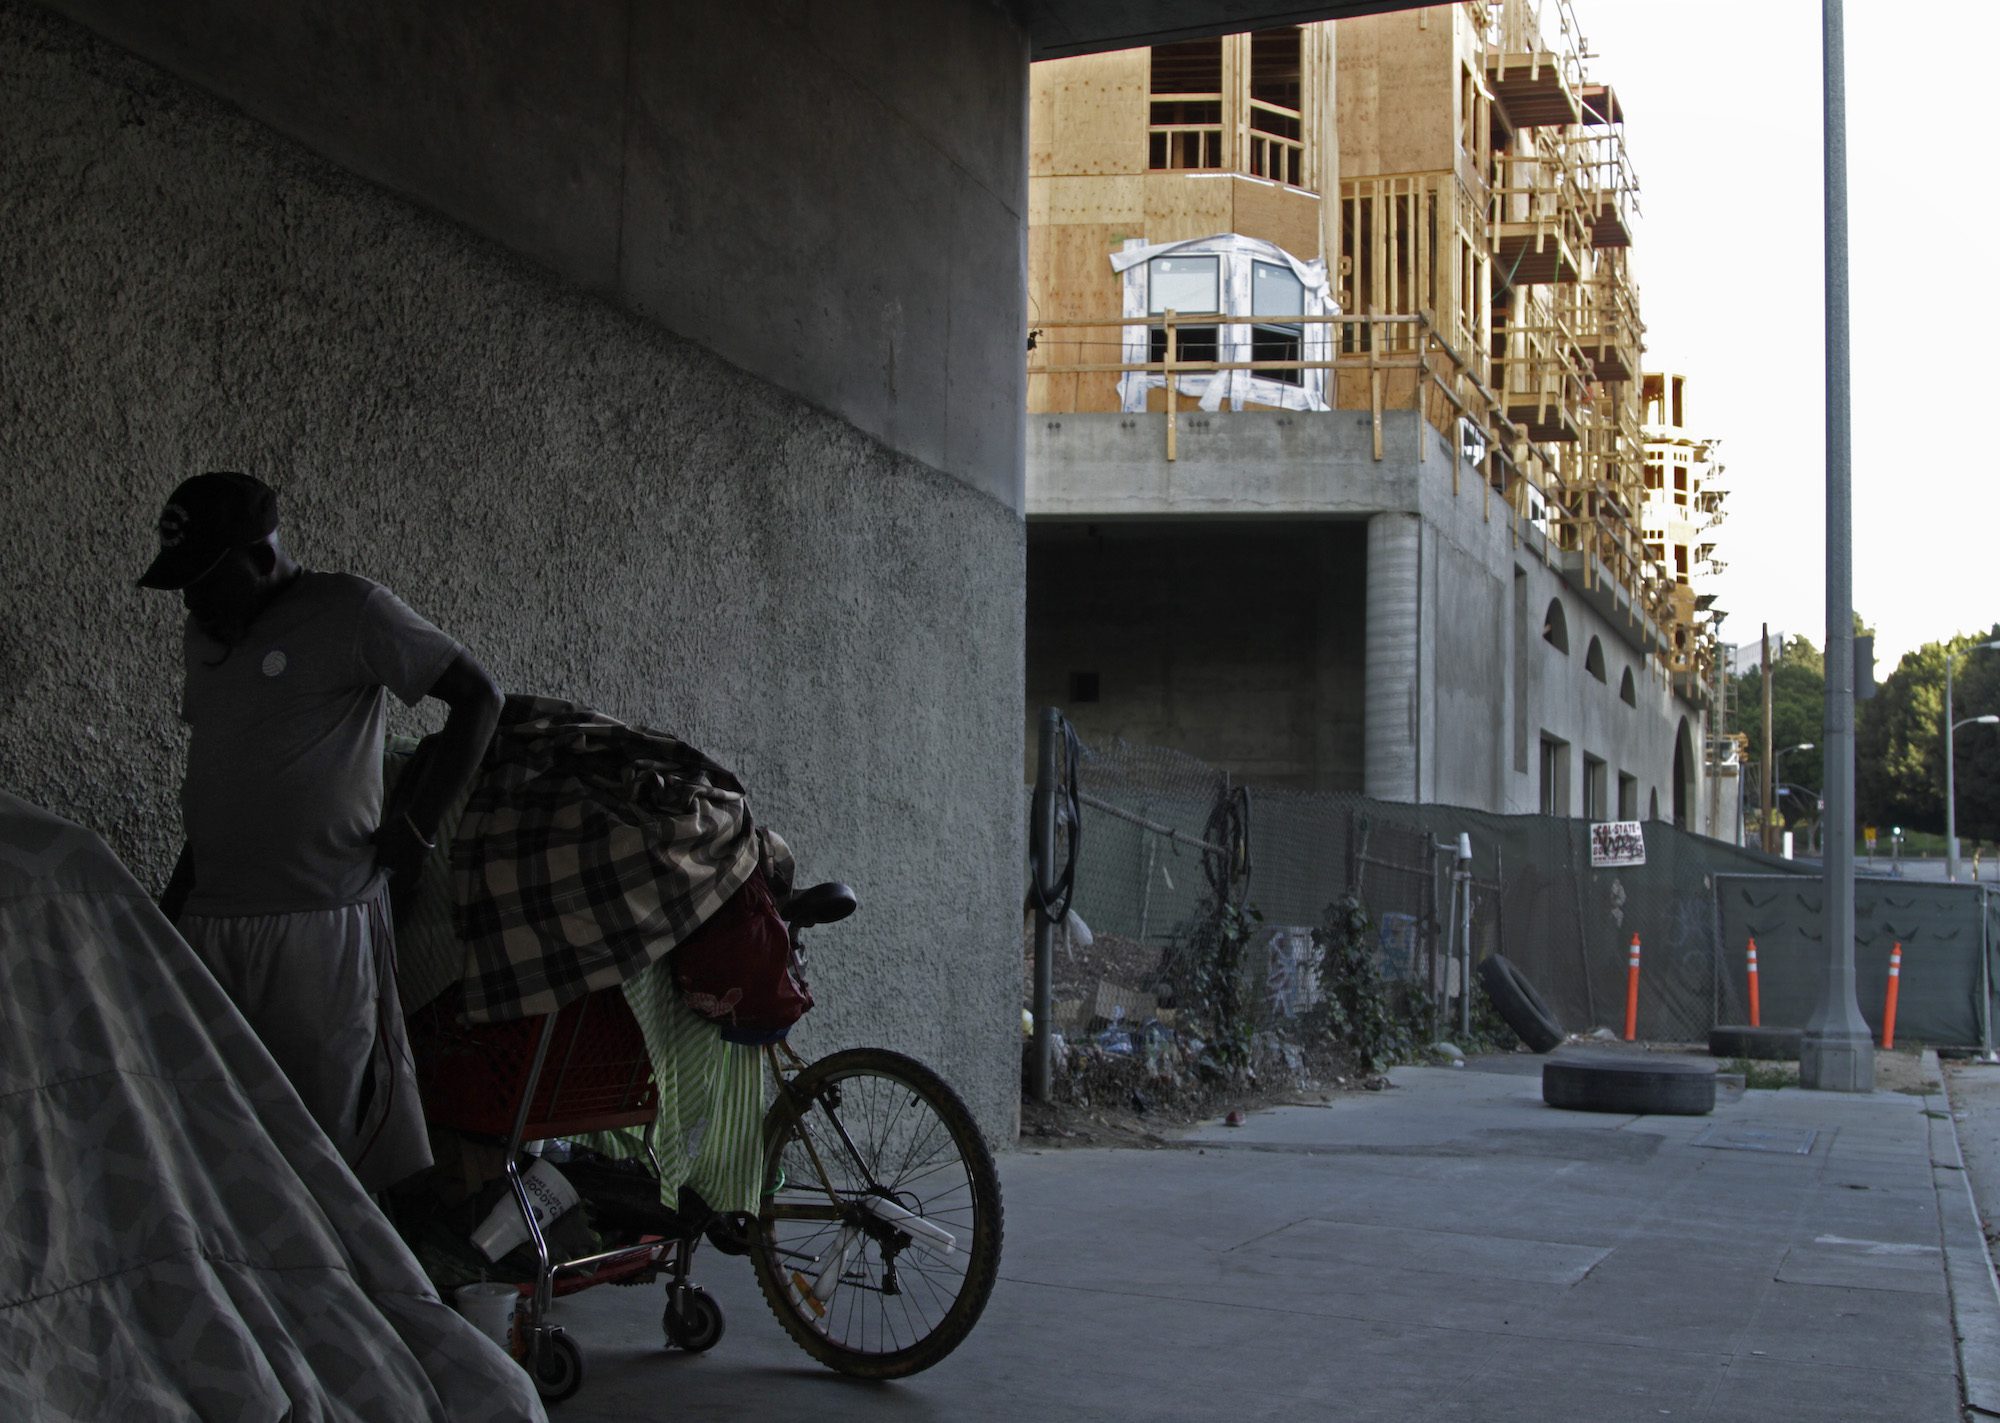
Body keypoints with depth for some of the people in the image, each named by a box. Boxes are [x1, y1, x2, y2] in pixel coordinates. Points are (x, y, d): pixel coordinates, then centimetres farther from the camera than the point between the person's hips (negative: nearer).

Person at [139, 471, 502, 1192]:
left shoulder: (349, 611, -5)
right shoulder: (203, 634, 18)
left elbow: (479, 695, -4)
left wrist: (417, 826, -7)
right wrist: (172, 904, 24)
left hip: (319, 926, -7)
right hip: (207, 928, 7)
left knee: (323, 1129, -6)